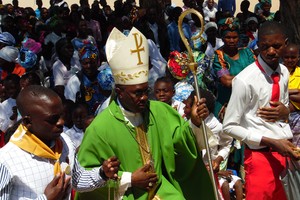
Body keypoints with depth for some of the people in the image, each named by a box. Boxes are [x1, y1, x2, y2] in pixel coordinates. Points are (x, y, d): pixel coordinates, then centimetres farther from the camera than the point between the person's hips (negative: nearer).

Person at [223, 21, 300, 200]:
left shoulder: (284, 72, 2)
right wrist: (272, 142, -19)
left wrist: (285, 112, -9)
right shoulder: (245, 80, -18)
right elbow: (230, 126, -14)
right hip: (261, 155, -6)